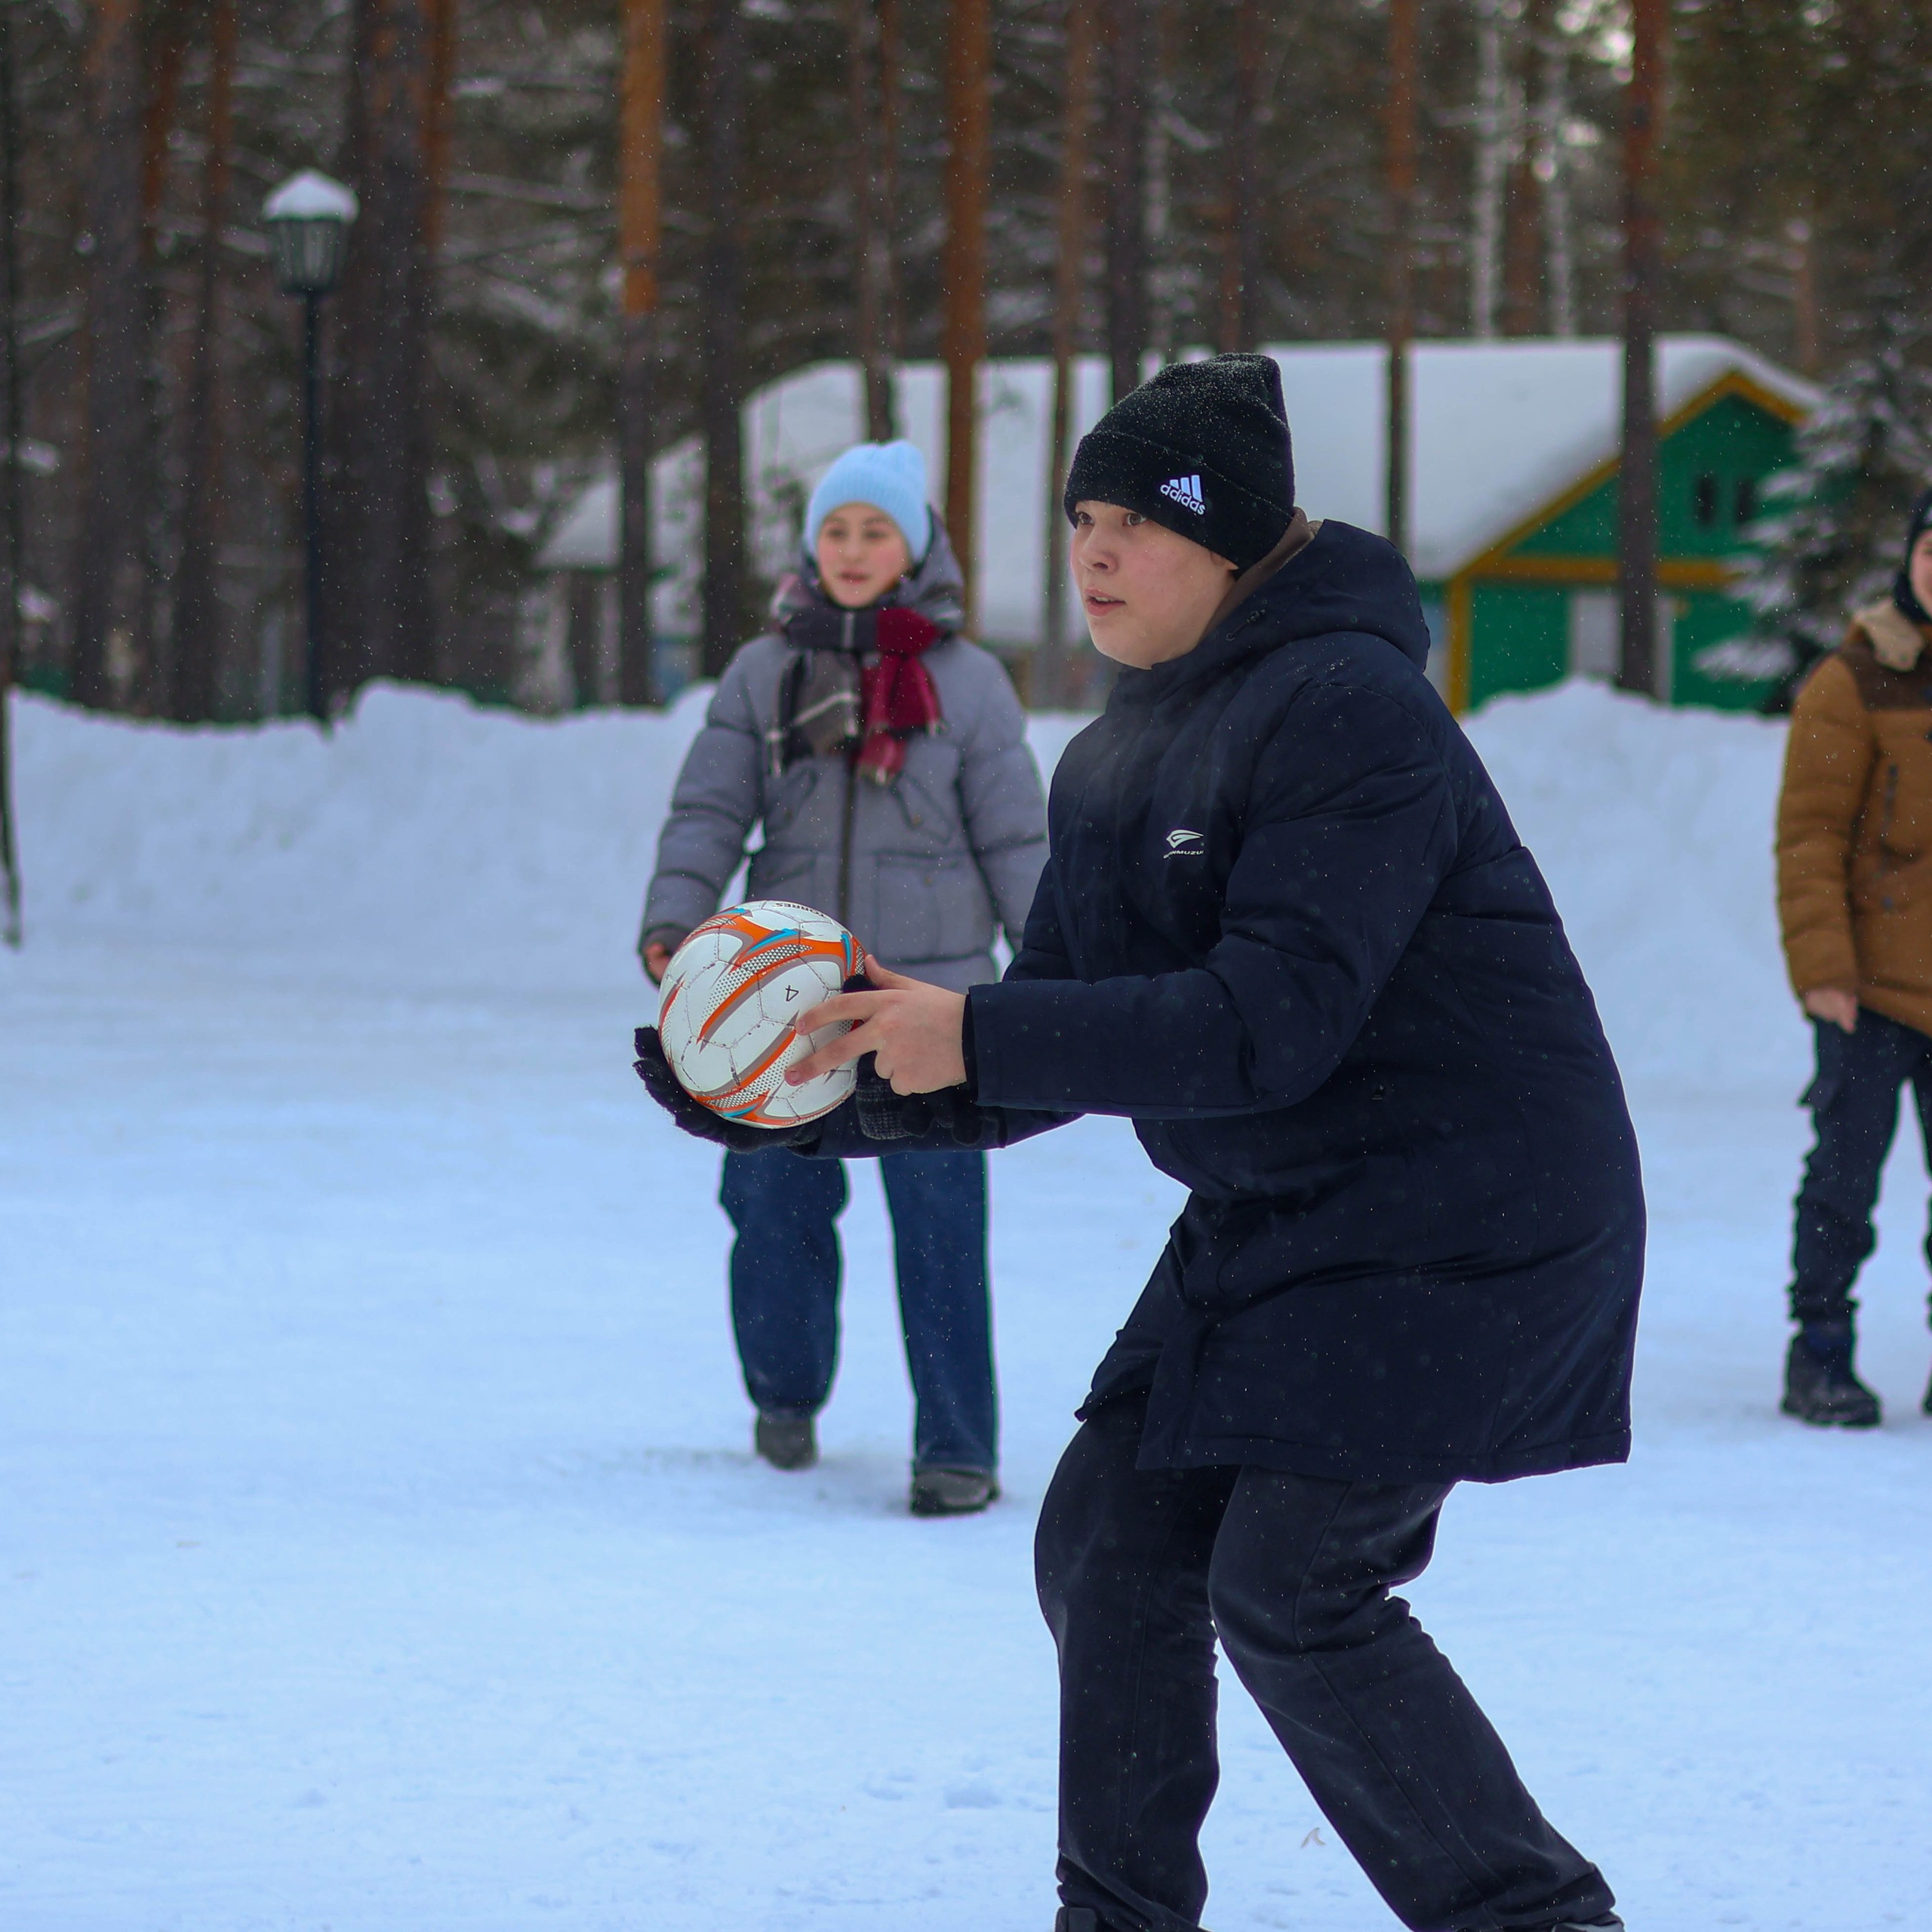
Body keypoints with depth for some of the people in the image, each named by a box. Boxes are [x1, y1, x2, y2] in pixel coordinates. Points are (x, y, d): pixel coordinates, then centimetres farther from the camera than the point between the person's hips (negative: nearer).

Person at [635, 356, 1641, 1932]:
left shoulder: (1349, 713, -19)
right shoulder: (1116, 763, 9)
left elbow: (1273, 1021, -28)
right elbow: (1040, 1061, 11)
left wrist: (977, 1039, -29)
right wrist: (806, 1103, -2)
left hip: (1462, 1222, -9)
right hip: (1271, 1217, 9)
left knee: (1289, 1584, -14)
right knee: (1111, 1538, 7)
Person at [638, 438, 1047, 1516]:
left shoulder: (966, 680, 3)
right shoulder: (765, 676, 6)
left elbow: (1016, 840, 6)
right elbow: (710, 810, 1)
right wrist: (673, 918, -14)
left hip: (930, 994, -2)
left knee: (939, 1224, -6)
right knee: (774, 1203, 7)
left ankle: (957, 1449, -1)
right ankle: (787, 1394, 31)